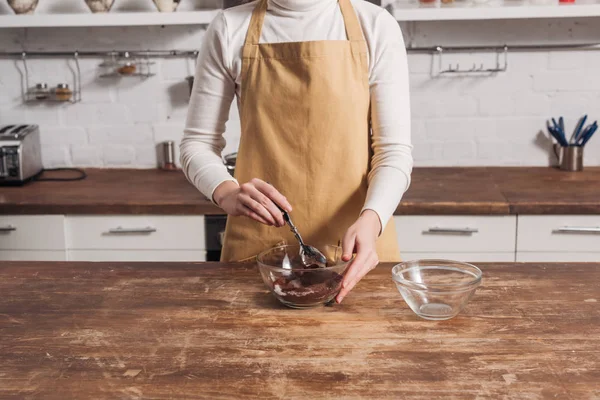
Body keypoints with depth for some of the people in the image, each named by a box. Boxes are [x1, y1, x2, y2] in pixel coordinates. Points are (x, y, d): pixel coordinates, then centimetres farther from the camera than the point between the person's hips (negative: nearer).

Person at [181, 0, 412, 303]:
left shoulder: (375, 27, -3)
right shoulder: (230, 29, 0)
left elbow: (394, 150, -5)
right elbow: (198, 143, 3)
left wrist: (370, 220, -24)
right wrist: (227, 193, -18)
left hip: (355, 244, 0)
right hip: (258, 245, 1)